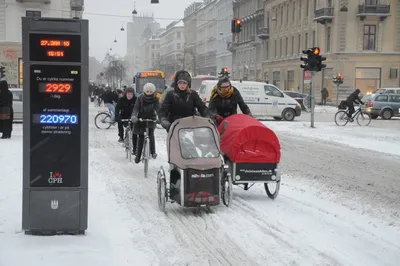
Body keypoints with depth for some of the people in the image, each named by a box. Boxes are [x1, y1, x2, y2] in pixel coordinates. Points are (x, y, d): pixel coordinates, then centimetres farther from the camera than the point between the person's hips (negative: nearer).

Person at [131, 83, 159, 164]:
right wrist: (134, 116, -34)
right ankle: (138, 155, 10)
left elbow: (158, 109, -12)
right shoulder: (140, 98, -8)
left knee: (151, 134, -21)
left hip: (151, 119, 0)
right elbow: (136, 108, -16)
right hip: (141, 119, 0)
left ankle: (153, 151, -6)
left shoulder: (155, 99, -6)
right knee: (141, 137, 0)